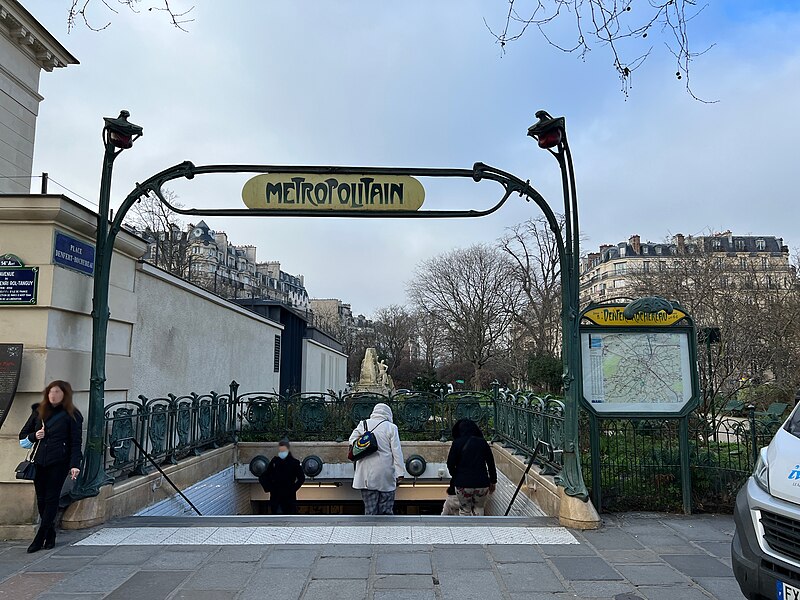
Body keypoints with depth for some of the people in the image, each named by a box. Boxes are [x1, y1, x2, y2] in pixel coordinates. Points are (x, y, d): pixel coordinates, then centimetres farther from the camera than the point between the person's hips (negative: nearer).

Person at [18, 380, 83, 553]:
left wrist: (75, 464, -14)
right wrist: (34, 436, -5)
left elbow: (75, 442, -5)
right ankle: (50, 536, 21)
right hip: (39, 461, 5)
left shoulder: (71, 415, -2)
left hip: (59, 462, -5)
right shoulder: (38, 411, 10)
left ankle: (40, 538, 3)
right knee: (41, 499, 8)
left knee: (51, 499, -3)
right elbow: (23, 435, 18)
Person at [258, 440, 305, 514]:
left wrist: (293, 489, -12)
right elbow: (262, 477, 14)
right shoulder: (274, 462, 7)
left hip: (289, 498, -3)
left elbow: (301, 478, -7)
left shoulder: (294, 462, -1)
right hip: (275, 497, 3)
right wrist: (269, 488, 2)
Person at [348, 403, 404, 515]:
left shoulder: (363, 425, 5)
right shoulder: (391, 428, -1)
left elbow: (351, 441, 7)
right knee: (386, 510, 5)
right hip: (385, 475, -2)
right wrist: (400, 473, -1)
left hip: (367, 475, 2)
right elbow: (397, 452, -3)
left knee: (370, 510, 5)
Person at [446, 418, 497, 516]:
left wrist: (455, 476, 16)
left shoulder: (457, 443, -2)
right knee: (479, 509, 18)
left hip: (463, 483, -2)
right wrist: (493, 481, 16)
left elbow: (450, 464, -2)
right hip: (481, 483, 2)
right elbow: (491, 464, 6)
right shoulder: (482, 442, 4)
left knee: (464, 510, 14)